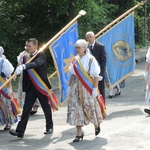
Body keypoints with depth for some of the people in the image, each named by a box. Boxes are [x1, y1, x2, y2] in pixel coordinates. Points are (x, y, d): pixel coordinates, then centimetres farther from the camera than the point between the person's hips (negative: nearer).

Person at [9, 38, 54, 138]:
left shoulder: (41, 55, -9)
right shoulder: (26, 57, 9)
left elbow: (37, 63, -32)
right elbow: (25, 73, 13)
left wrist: (23, 66, -44)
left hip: (41, 86, -4)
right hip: (30, 87, 4)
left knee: (46, 107, 10)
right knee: (26, 108, -4)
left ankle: (50, 127, 28)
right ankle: (20, 131, -11)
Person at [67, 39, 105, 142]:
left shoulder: (91, 59, -9)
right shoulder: (75, 60, 5)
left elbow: (95, 75, -11)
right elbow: (73, 74, 12)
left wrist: (95, 88, -15)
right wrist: (70, 86, 10)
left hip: (88, 87, -4)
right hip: (77, 86, 4)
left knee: (90, 107, 4)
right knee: (76, 108, -2)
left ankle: (97, 125, 34)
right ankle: (79, 133, 2)